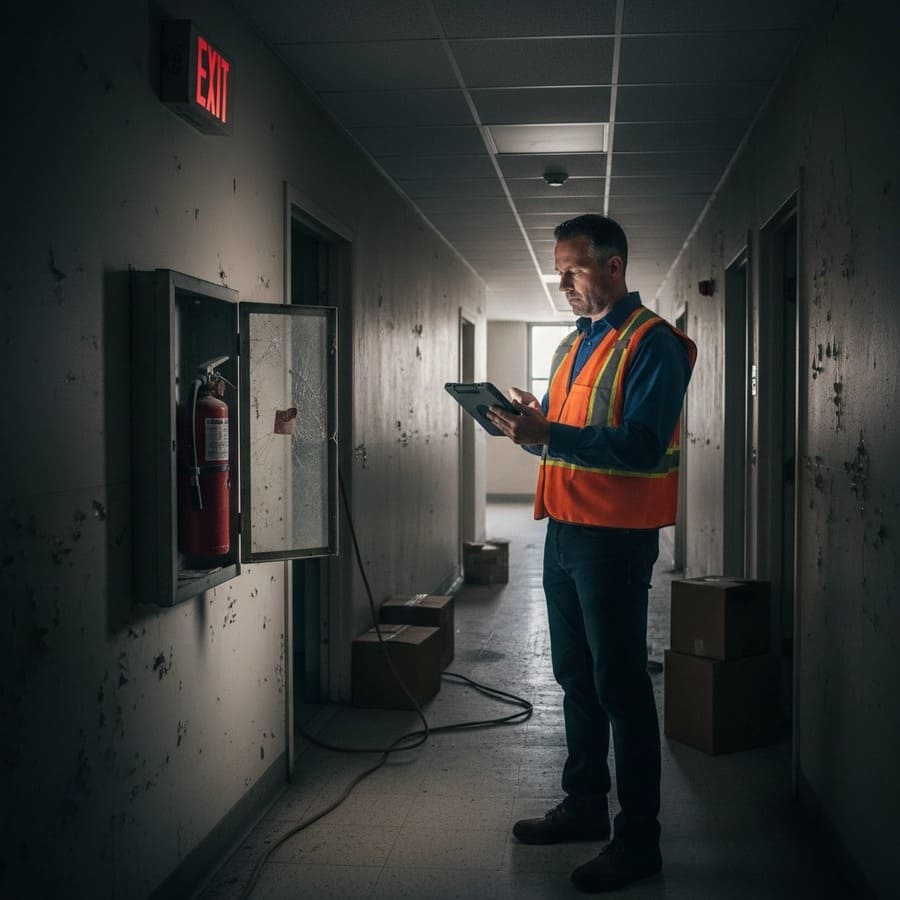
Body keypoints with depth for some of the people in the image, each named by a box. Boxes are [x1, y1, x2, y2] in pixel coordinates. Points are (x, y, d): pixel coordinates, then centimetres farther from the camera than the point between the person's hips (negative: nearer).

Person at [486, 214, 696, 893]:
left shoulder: (652, 345, -12)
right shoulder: (573, 344, 15)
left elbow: (642, 446, -22)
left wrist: (548, 433, -28)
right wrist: (528, 426, -3)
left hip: (616, 537, -8)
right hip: (564, 530, 8)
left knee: (620, 684, -2)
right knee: (576, 676, 16)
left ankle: (639, 838, 10)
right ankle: (585, 804, 31)